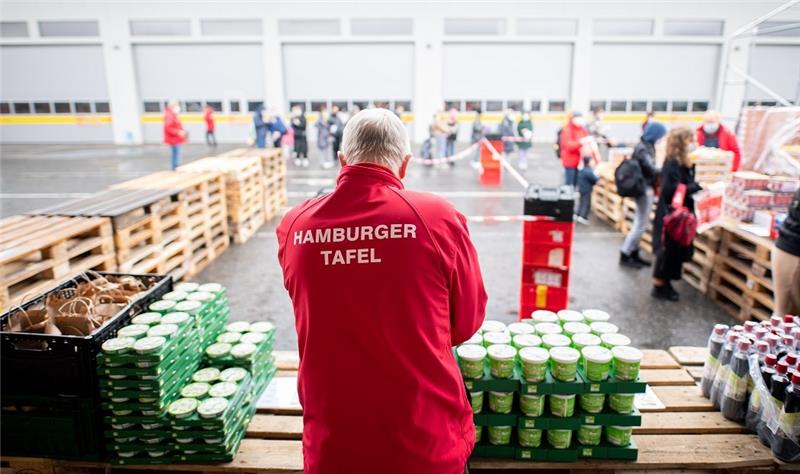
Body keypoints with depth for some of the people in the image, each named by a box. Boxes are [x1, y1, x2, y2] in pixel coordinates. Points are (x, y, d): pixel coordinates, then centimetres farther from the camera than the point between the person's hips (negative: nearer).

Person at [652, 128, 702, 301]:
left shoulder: (684, 163, 12)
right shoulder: (672, 163, -17)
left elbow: (686, 185, 14)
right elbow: (673, 189, -25)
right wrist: (698, 186, -22)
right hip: (670, 215, -9)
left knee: (676, 251, 13)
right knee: (668, 251, -2)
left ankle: (665, 283, 24)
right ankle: (659, 286, 9)